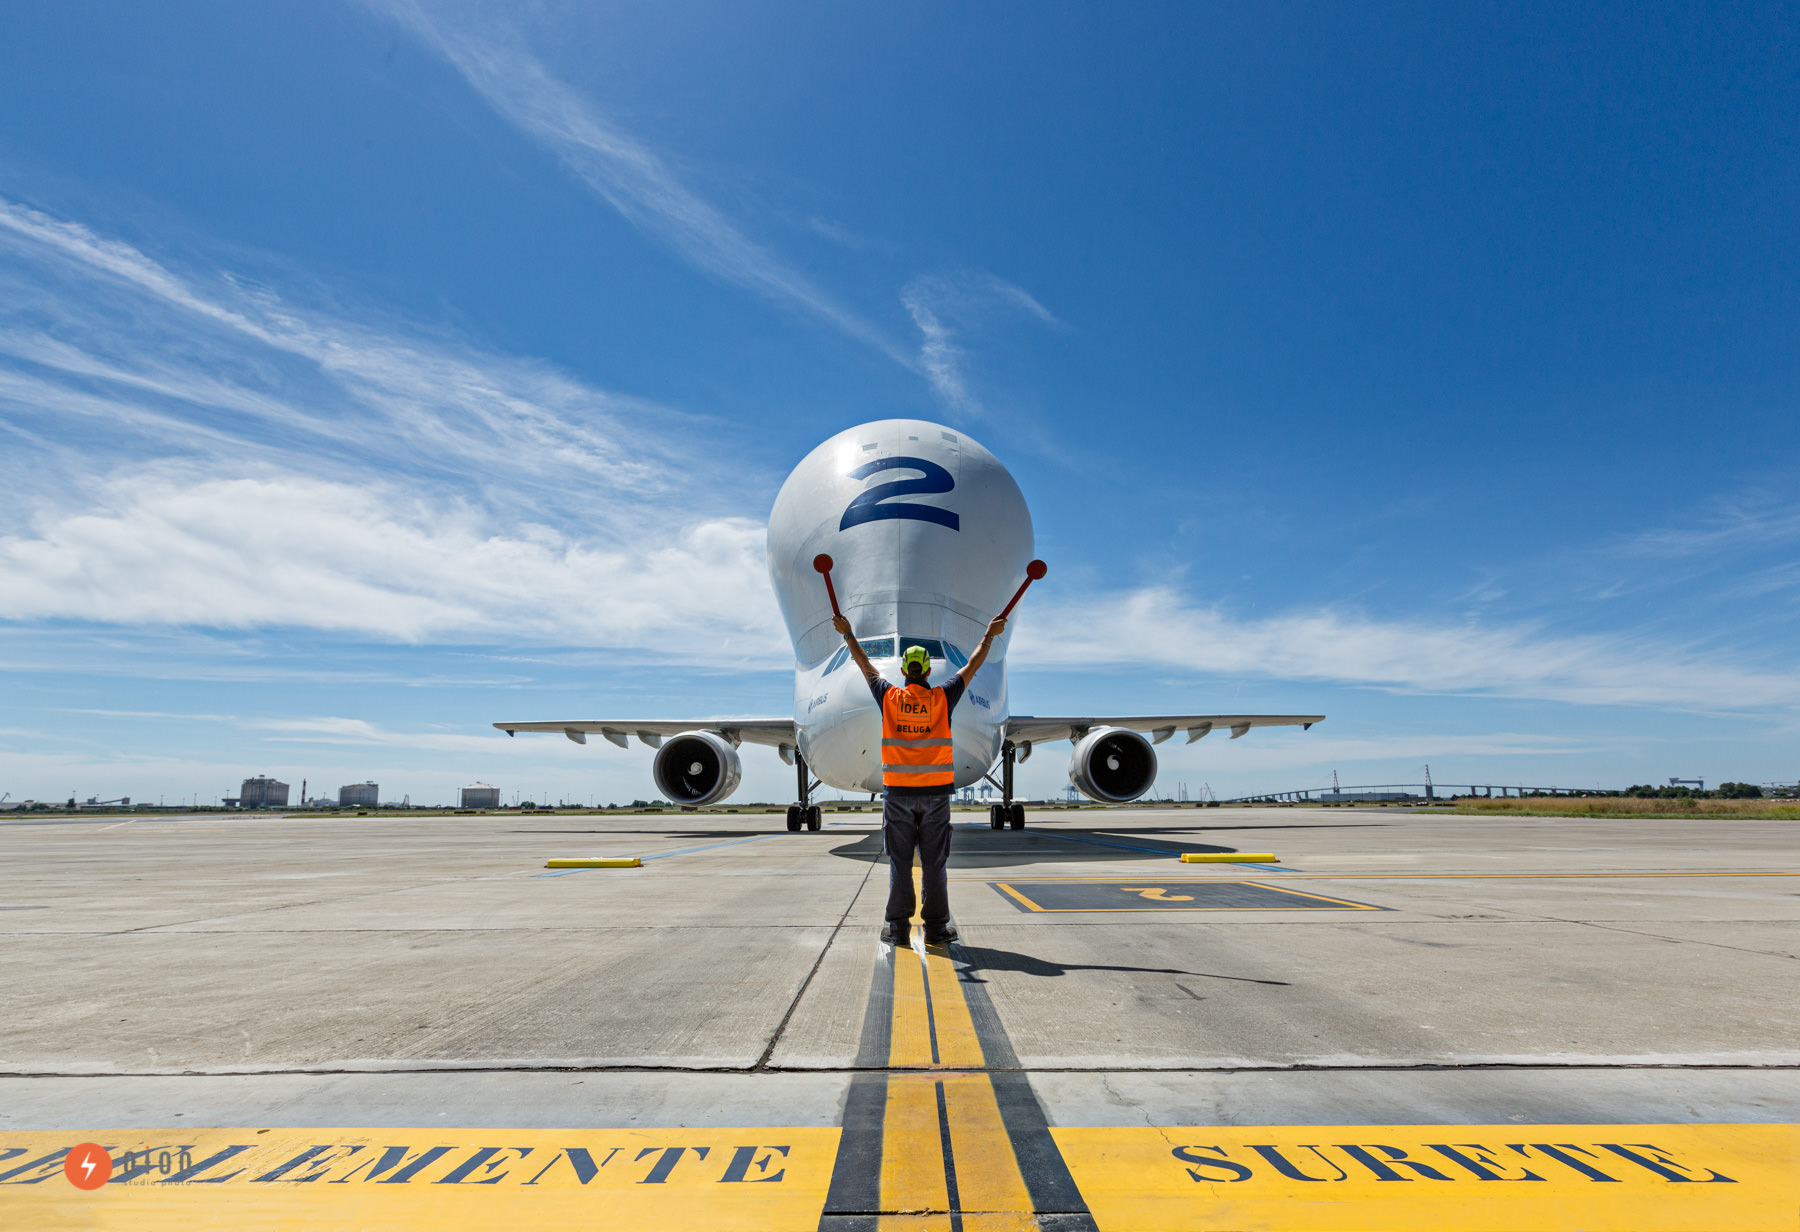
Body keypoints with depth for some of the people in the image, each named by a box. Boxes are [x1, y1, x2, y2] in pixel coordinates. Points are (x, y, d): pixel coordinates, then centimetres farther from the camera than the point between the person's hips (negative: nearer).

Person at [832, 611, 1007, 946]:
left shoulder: (890, 698, -1)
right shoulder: (942, 699, -4)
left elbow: (865, 666, 11)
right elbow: (972, 667, 7)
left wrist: (847, 633, 23)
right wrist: (990, 635, 18)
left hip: (898, 793, 1)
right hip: (935, 793, -1)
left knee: (899, 862, 6)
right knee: (935, 862, 5)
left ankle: (898, 927, 10)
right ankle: (936, 927, 9)